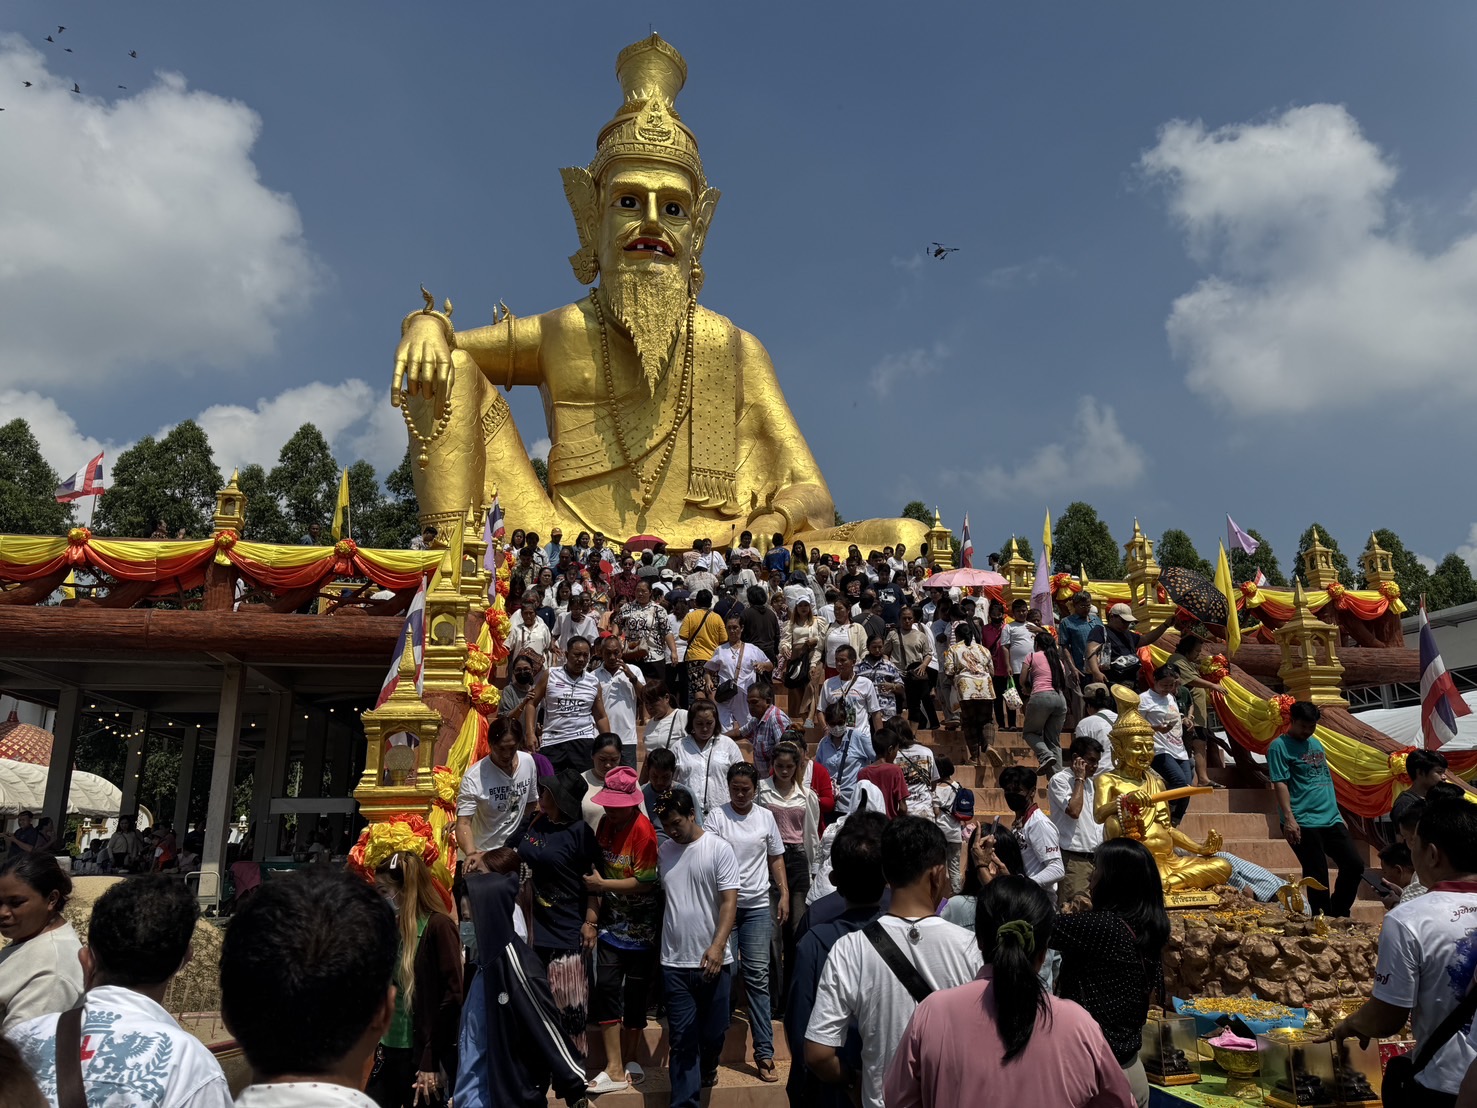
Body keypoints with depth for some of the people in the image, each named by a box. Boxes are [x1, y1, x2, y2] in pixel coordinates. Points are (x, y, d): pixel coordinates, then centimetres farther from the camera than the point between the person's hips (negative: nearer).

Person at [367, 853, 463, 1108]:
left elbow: (452, 997, -16)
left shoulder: (438, 926, -13)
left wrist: (431, 1061, -16)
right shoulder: (395, 926, 10)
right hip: (389, 1050, 7)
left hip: (420, 1055, -7)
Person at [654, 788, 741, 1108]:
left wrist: (717, 946, -23)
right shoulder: (663, 852, 4)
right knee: (682, 1039, 4)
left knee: (713, 1031, 15)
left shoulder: (719, 849, -9)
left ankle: (707, 1069, 44)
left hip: (712, 960, -2)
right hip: (674, 962, 2)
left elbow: (729, 902, -12)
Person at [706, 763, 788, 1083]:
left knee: (757, 975, 0)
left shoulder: (766, 817, 7)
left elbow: (776, 858, 15)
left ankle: (764, 1052, 3)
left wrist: (784, 894, 7)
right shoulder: (716, 818, -3)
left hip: (758, 906, 2)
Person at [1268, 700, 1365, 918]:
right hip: (1303, 823, -8)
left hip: (1331, 819, 8)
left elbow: (1326, 779, 23)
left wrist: (1337, 813, 21)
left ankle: (1337, 914, 24)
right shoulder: (1279, 746, -7)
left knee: (1355, 864, 6)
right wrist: (1288, 818, -22)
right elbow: (1280, 784, -14)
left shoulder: (1316, 743, 17)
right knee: (1317, 876, -2)